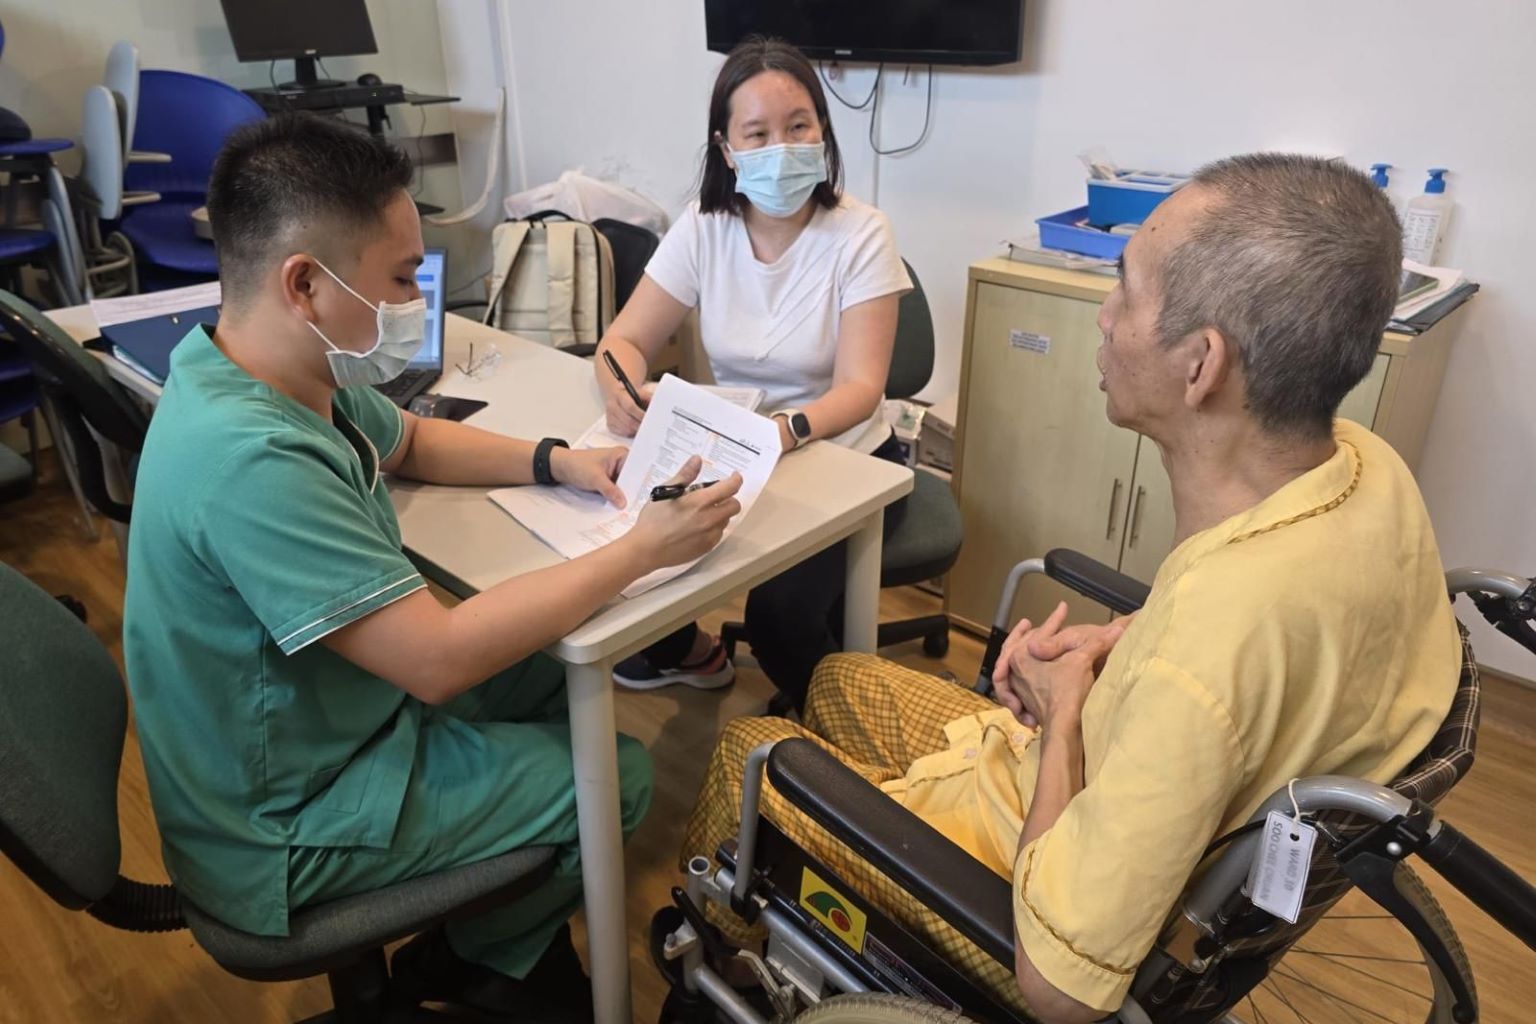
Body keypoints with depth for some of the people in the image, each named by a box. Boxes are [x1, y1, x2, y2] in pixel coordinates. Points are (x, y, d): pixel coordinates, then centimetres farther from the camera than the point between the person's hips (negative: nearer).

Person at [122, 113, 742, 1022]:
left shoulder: (281, 372, -6)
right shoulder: (249, 459, -36)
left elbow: (411, 441, 13)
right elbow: (439, 658, -35)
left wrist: (557, 462, -2)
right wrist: (643, 551, -28)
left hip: (335, 706, 9)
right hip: (293, 820, -9)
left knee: (564, 672, 14)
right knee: (618, 778, -2)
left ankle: (524, 929, 31)